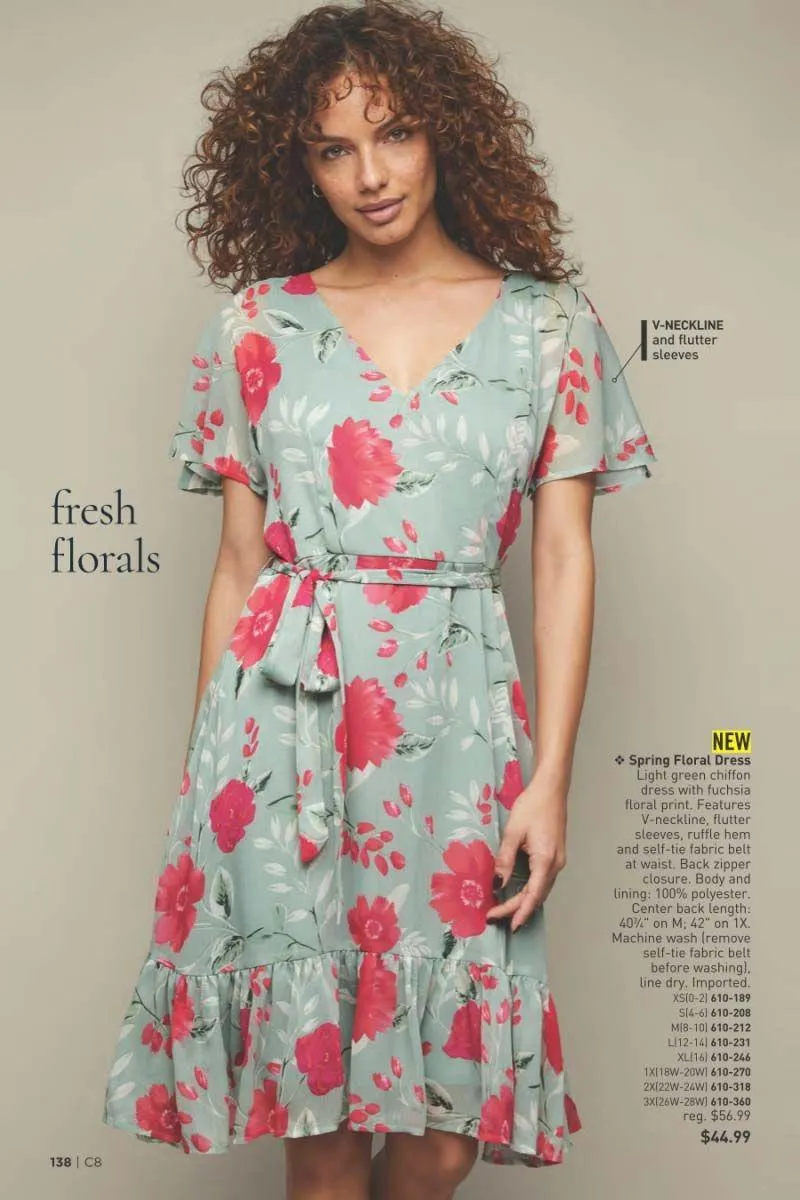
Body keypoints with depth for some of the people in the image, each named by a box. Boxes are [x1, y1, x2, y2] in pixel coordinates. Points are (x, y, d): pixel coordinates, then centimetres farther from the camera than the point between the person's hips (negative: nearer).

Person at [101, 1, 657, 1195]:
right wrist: (206, 771, 5)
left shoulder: (549, 326, 6)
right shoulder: (258, 325, 7)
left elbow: (564, 560, 3)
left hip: (457, 725, 0)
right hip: (285, 720, 0)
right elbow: (239, 564, 8)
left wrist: (551, 778, -3)